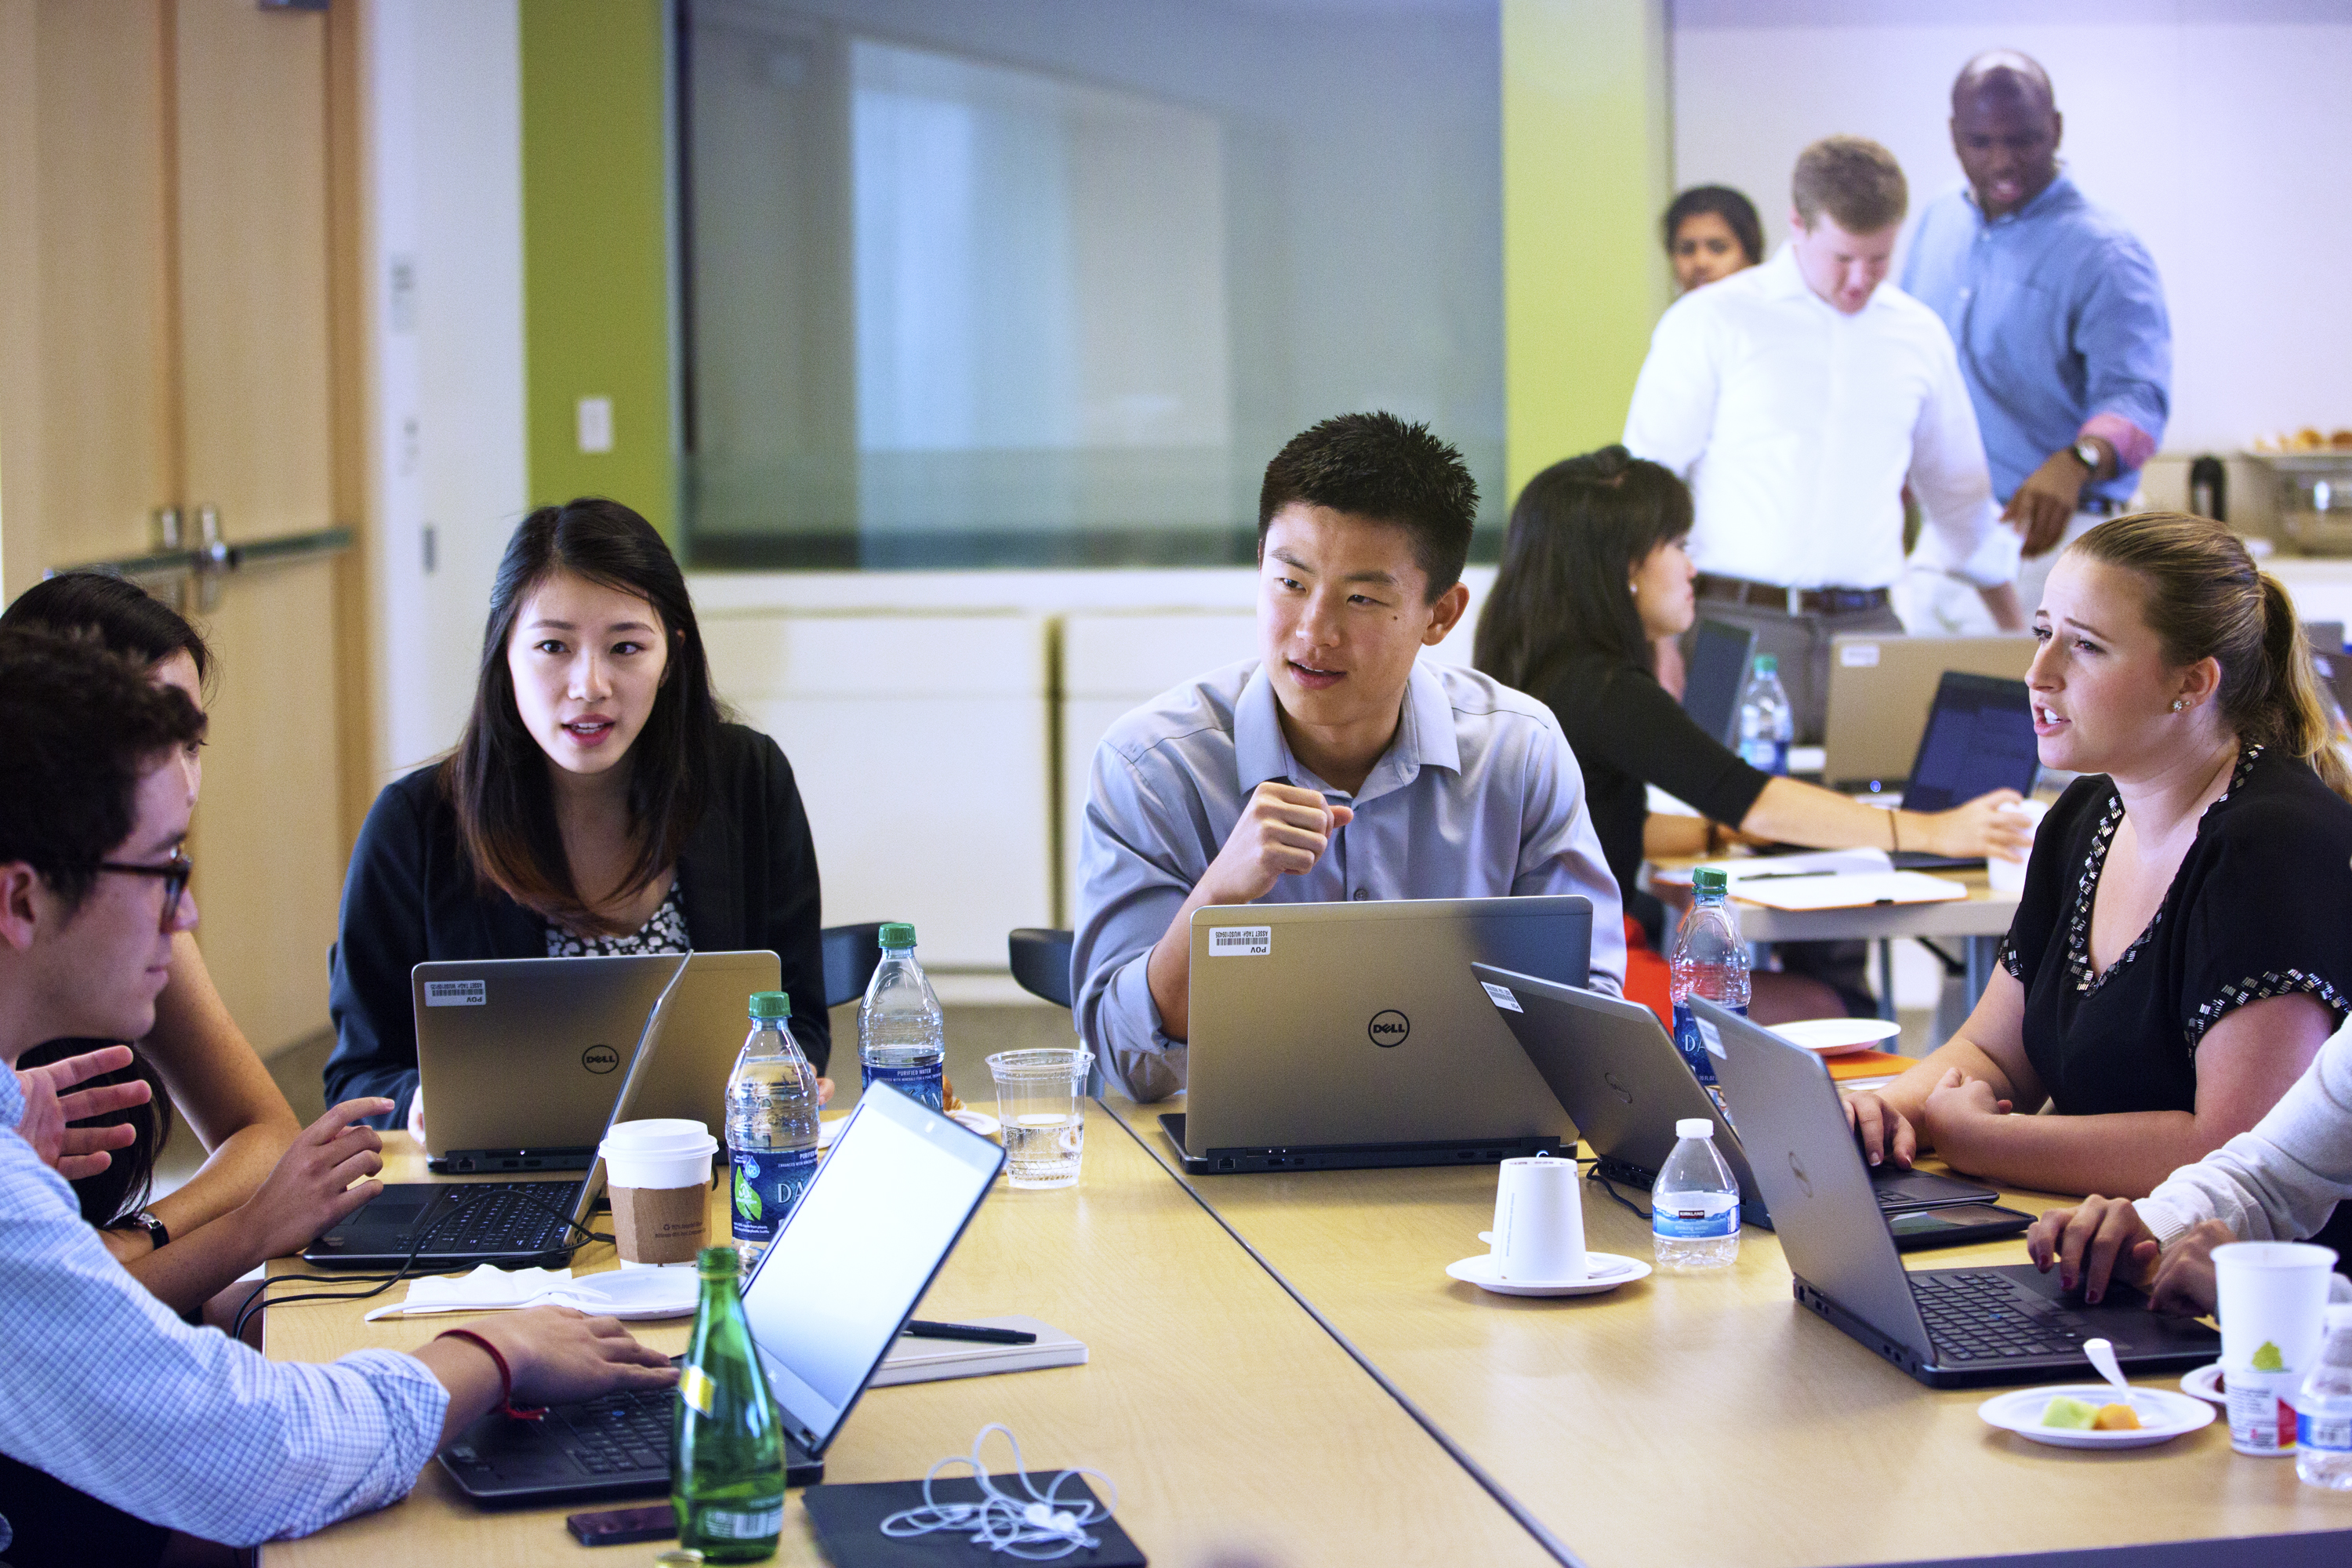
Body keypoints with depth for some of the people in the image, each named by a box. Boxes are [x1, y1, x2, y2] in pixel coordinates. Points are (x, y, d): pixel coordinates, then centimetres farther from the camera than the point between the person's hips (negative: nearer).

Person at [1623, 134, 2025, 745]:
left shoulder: (1918, 335, 13)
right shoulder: (1709, 322, 1)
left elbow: (1961, 495, 24)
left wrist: (2020, 639, 24)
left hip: (1868, 626, 4)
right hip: (1740, 625, -3)